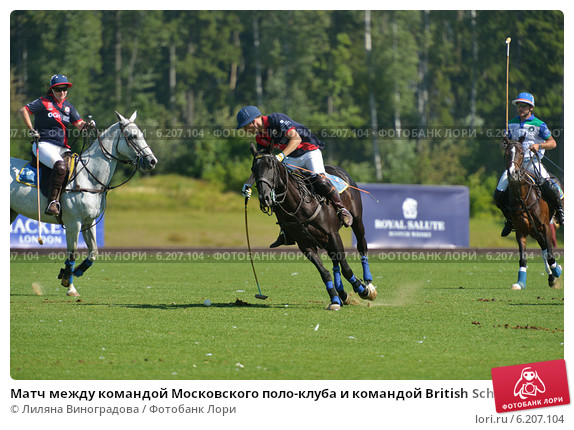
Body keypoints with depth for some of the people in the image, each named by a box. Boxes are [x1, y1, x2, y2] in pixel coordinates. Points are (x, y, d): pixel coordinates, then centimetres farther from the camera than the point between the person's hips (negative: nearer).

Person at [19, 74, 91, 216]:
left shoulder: (69, 106, 17)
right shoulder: (44, 102, 1)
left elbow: (79, 124, 8)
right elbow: (23, 110, -4)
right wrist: (31, 130, -7)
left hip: (62, 147, 7)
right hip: (44, 145, -7)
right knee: (60, 166, -33)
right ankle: (53, 202, -35)